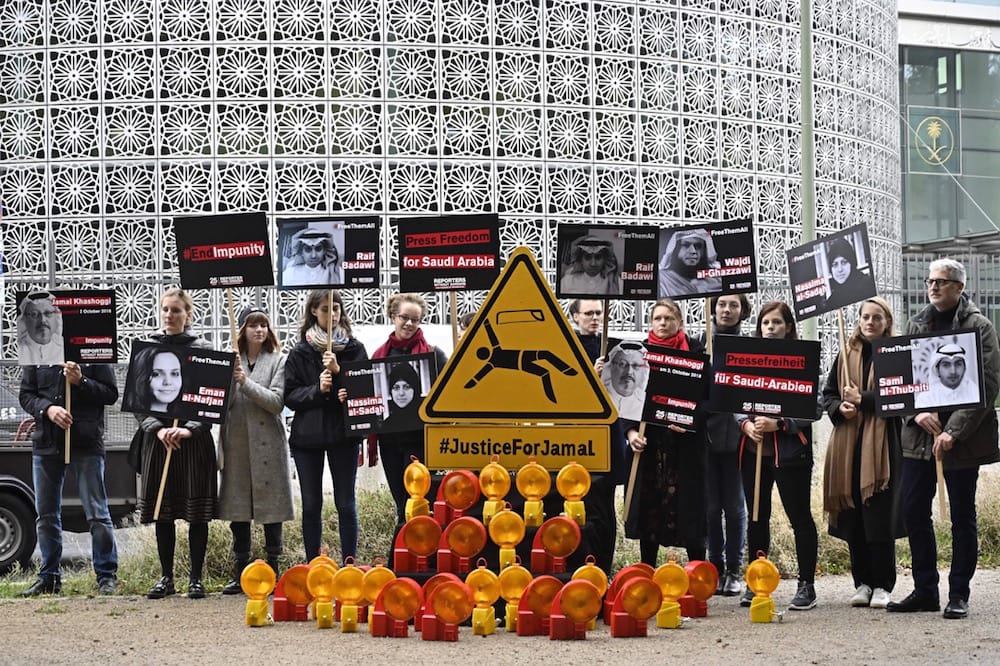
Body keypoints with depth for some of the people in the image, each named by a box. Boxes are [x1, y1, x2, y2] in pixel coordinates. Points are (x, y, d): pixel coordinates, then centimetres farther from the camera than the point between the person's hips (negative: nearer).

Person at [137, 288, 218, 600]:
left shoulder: (202, 349, 1)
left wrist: (189, 429, -15)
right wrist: (158, 428, -11)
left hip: (195, 438, -2)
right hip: (157, 438, 2)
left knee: (197, 510, 0)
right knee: (162, 510, 6)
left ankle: (196, 578, 8)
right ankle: (166, 577, 15)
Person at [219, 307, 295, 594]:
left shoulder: (278, 361, 3)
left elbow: (276, 401, -9)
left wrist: (246, 382, -14)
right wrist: (230, 378, -8)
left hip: (267, 443, -2)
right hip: (236, 444, 2)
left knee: (271, 508, 2)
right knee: (237, 508, 5)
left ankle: (273, 573, 9)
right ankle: (240, 575, 12)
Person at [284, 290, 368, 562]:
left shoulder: (354, 349, 4)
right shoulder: (299, 353, 4)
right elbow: (289, 396, 1)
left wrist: (339, 372, -17)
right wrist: (317, 390, -16)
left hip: (344, 433, -1)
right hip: (307, 435, 1)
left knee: (346, 503, 1)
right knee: (311, 505, 5)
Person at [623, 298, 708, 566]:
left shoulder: (695, 350, 2)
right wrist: (631, 431, -6)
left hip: (684, 442, -2)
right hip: (648, 442, 3)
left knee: (688, 506, -2)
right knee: (648, 506, 5)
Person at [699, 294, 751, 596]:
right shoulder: (701, 341, 6)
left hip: (736, 433, -1)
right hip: (706, 432, 1)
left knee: (735, 504, 4)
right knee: (710, 505, 4)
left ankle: (734, 571, 12)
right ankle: (715, 568, 13)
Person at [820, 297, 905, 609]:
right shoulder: (846, 355, 13)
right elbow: (827, 394, 15)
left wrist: (862, 399, -13)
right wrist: (839, 408, -6)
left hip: (882, 446, -4)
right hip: (848, 446, 4)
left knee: (880, 517, -4)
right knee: (853, 518, 5)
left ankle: (882, 585, 4)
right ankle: (862, 583, 14)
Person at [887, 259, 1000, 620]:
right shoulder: (916, 324, 11)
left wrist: (954, 432, -18)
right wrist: (917, 412, -10)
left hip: (961, 440, -5)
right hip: (918, 436, 5)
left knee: (962, 516, 3)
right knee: (914, 511, 6)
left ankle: (959, 595, 11)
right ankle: (925, 590, 16)